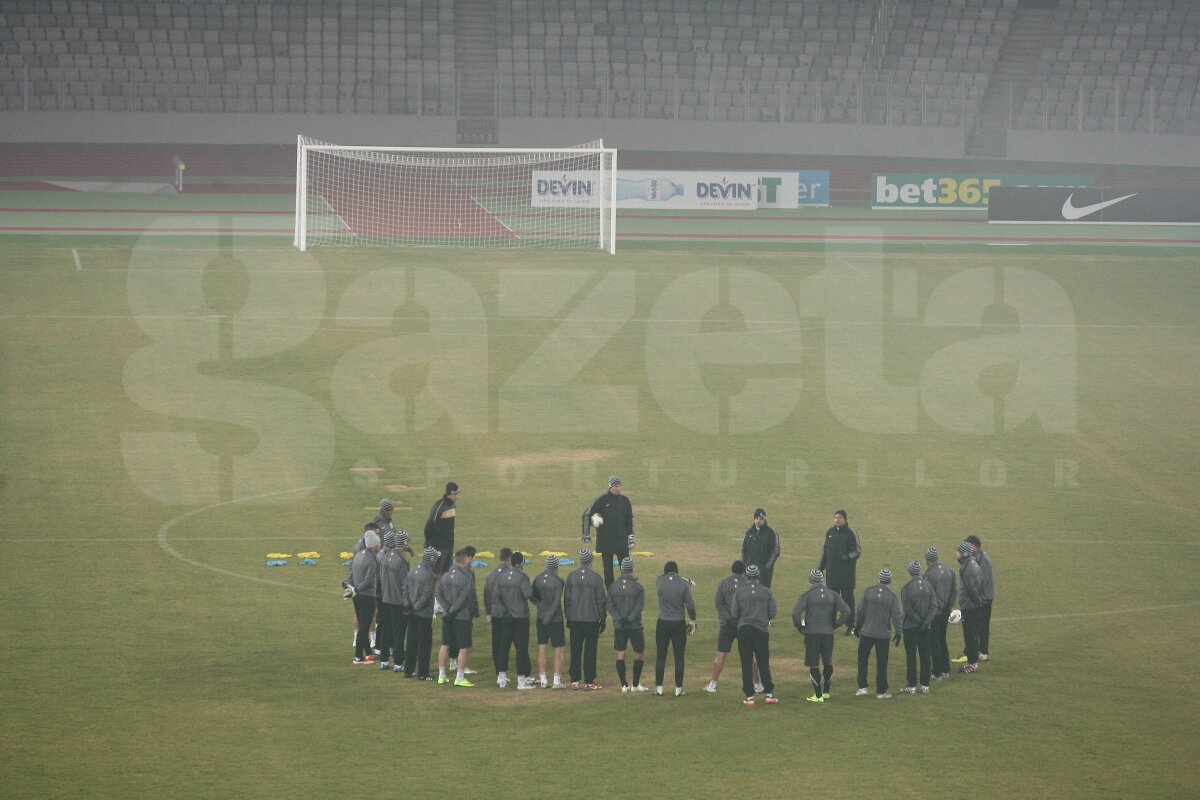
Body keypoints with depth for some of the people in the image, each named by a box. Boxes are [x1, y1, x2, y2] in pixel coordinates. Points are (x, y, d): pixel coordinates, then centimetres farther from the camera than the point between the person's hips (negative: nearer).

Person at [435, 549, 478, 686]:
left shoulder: (445, 576, 5)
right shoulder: (467, 578, -15)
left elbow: (439, 595, 4)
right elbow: (463, 599, -19)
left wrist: (448, 609, -2)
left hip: (449, 617, 7)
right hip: (462, 617, -7)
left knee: (445, 645, 14)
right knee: (465, 648, 1)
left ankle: (441, 676, 19)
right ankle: (460, 678, 1)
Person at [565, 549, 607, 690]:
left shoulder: (571, 577, 0)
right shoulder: (596, 578, -9)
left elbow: (566, 599, 6)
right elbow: (600, 600, -5)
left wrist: (568, 617, 16)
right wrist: (603, 619, 4)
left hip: (575, 620, 3)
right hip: (592, 619, -3)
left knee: (575, 651, 8)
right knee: (590, 651, 2)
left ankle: (574, 681, 9)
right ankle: (589, 682, 2)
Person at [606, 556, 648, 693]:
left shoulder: (613, 586, 3)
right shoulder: (638, 587, -6)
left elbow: (610, 606, -4)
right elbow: (640, 605, -15)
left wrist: (619, 618, -10)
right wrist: (630, 619, -15)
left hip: (619, 625, 3)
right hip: (635, 625, -3)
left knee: (620, 654, 7)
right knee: (640, 654, 9)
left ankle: (624, 685, 6)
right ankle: (635, 685, 7)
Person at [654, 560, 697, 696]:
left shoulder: (659, 582, -4)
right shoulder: (683, 584, -8)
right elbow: (690, 605, -5)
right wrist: (692, 621, 7)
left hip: (662, 624, 1)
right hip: (679, 624, -1)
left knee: (660, 656, 8)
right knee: (679, 657, 5)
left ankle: (659, 687, 9)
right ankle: (678, 688, 6)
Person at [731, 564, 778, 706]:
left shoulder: (739, 591, -3)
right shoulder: (766, 591, -1)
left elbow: (734, 614, -3)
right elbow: (773, 612, 2)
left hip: (744, 630, -1)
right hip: (762, 630, 1)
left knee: (746, 664, 3)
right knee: (763, 663, 8)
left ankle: (749, 696, 1)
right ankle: (768, 694, 8)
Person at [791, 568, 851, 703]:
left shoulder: (807, 595, -5)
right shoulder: (832, 594, 5)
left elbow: (795, 613, -14)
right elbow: (846, 611, 0)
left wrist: (800, 628, 0)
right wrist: (835, 625, 8)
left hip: (812, 633, -3)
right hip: (828, 633, 3)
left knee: (813, 665, 3)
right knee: (828, 663, 19)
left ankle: (818, 695, 2)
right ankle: (826, 692, 25)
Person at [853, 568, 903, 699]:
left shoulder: (868, 592, -5)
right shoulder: (892, 597, -8)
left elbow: (860, 612, -1)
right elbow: (896, 617, -7)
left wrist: (857, 627, 12)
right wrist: (898, 633, 3)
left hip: (866, 633, 1)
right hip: (883, 634, -1)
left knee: (862, 659, 14)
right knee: (882, 663, 6)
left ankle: (862, 687, 10)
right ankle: (881, 692, 8)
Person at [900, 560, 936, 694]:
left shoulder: (907, 588, -12)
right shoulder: (928, 586, 1)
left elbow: (907, 609, -15)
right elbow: (934, 605, -3)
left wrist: (919, 621, -8)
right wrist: (926, 621, -8)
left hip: (910, 627, -4)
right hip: (926, 628, 4)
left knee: (911, 656, 2)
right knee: (925, 655, 9)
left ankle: (911, 686, 3)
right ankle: (925, 685, 11)